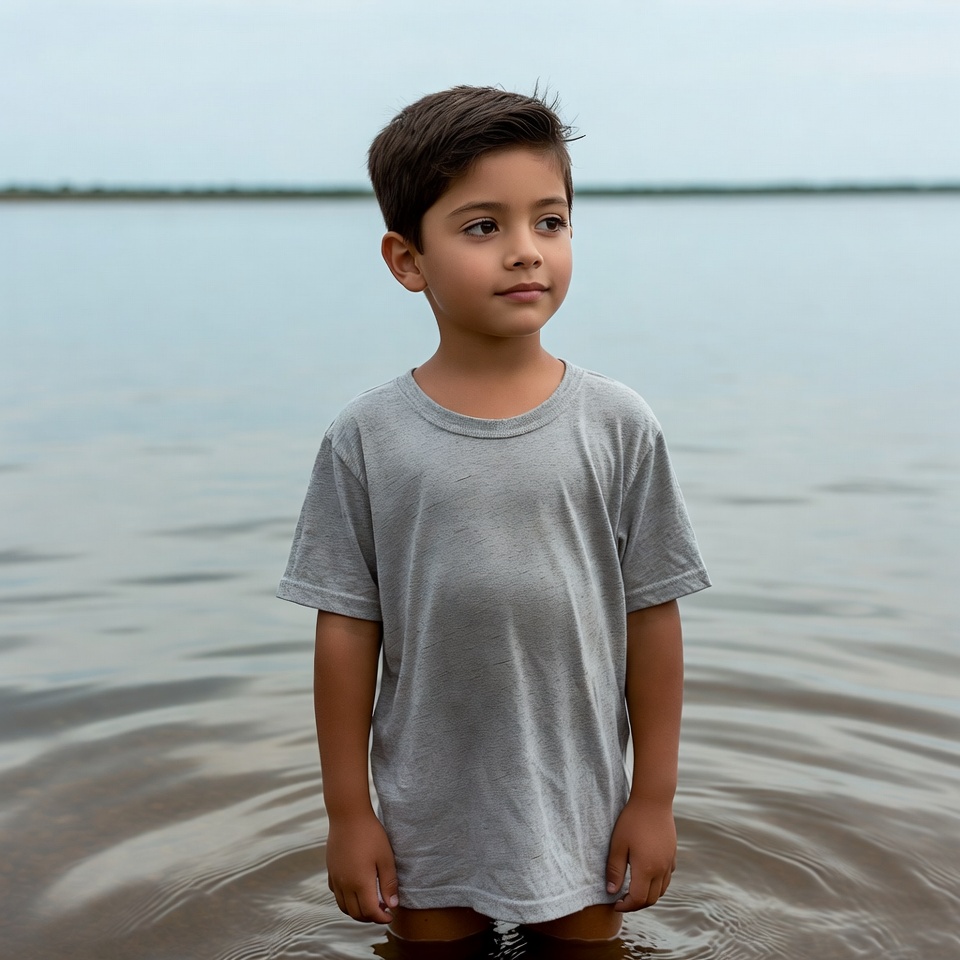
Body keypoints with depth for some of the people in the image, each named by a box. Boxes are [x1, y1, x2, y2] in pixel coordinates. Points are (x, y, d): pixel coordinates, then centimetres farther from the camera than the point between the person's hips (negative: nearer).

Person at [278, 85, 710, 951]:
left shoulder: (618, 425, -7)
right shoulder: (368, 438, -8)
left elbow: (652, 617, -3)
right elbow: (348, 629, -4)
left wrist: (656, 797, 0)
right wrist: (347, 811, -1)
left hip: (582, 810, 0)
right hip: (428, 820, 0)